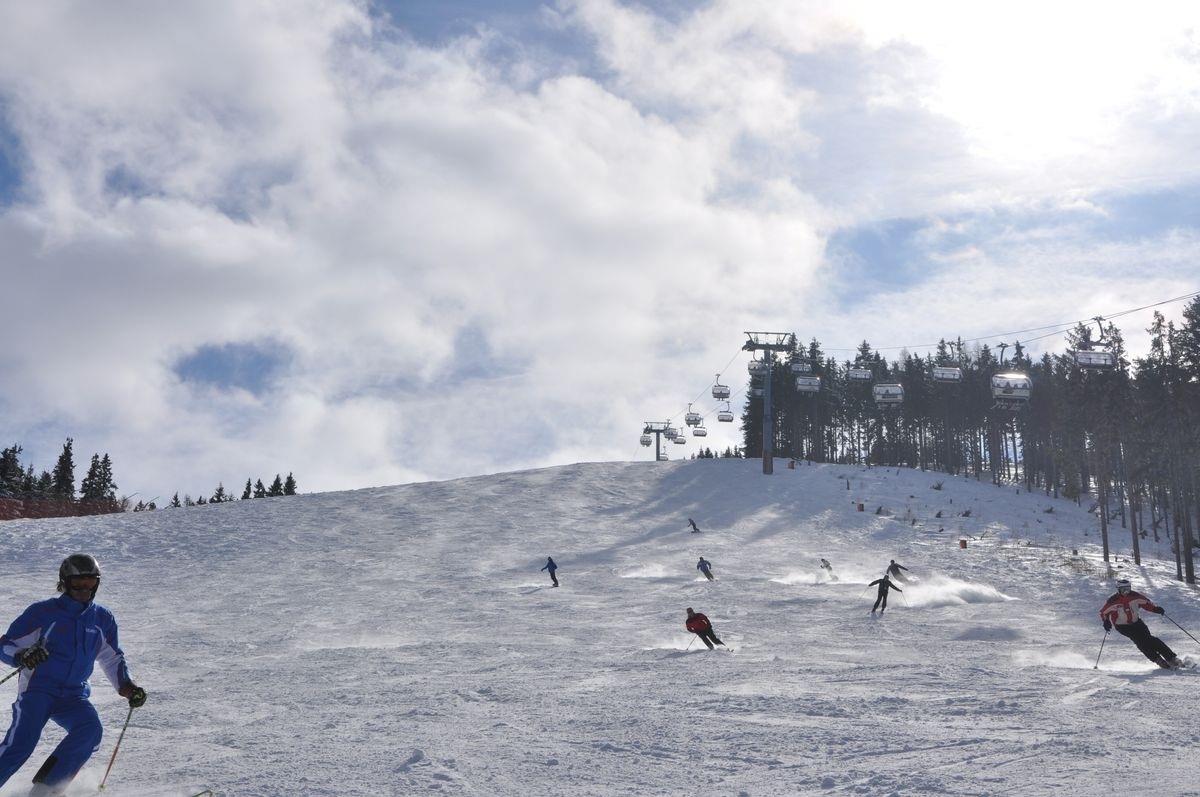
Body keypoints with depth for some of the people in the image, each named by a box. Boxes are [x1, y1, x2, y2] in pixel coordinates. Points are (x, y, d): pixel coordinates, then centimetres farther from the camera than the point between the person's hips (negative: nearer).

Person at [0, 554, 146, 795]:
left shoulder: (103, 619, 10)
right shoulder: (43, 612, -2)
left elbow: (113, 659, 23)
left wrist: (127, 687, 7)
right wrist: (22, 656, -23)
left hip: (74, 696, 4)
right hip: (38, 689, -3)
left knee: (91, 730, -26)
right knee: (22, 742, -25)